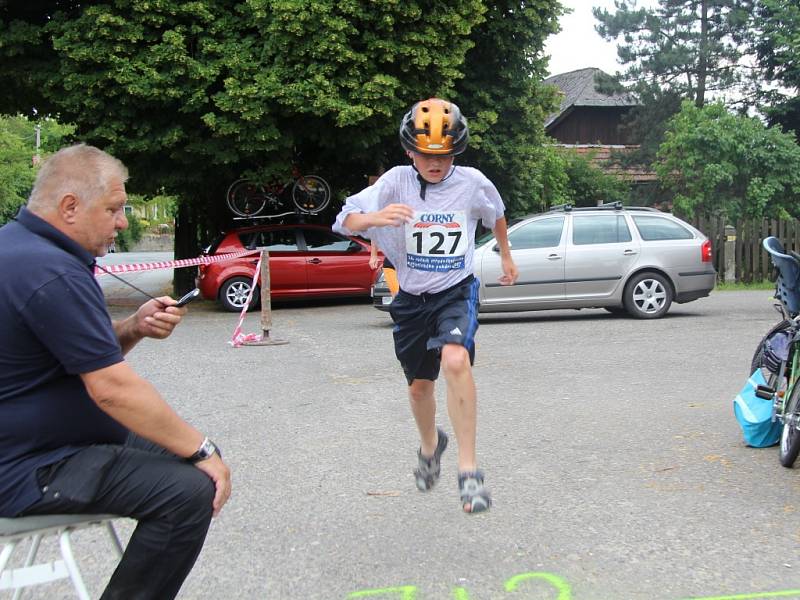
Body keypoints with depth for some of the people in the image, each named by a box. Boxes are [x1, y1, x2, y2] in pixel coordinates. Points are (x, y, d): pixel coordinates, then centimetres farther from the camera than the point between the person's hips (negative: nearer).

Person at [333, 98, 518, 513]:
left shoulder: (472, 182, -8)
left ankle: (468, 470, -22)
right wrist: (376, 217, -40)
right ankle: (430, 445, 48)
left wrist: (506, 256, 27)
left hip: (456, 292, -2)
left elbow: (496, 214, 16)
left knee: (455, 361, -30)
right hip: (412, 296, 2)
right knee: (420, 385, 15)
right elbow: (346, 221, -19)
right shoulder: (397, 182, -11)